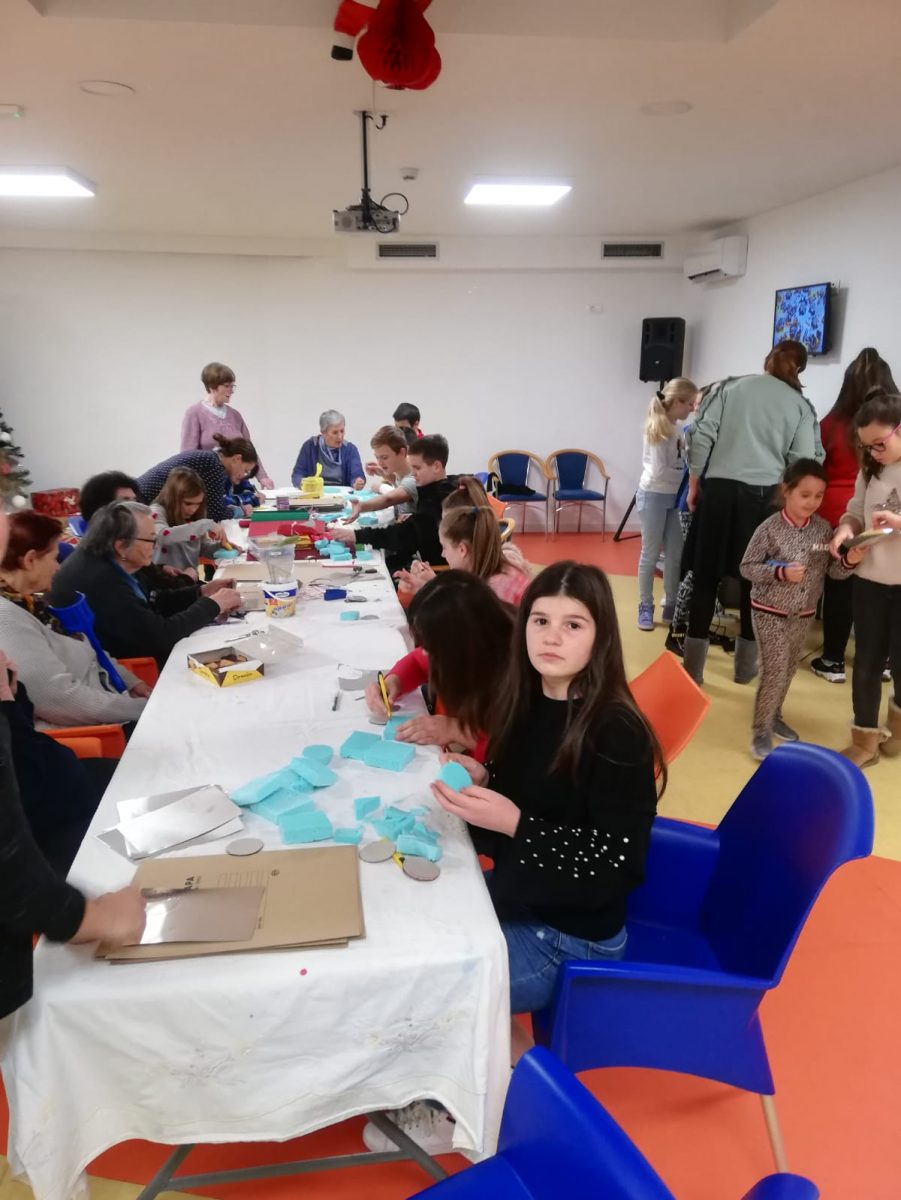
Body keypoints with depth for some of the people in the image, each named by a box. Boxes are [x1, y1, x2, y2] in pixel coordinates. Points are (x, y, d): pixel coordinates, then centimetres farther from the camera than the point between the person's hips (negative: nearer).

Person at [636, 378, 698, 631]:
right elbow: (660, 471, -18)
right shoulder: (658, 429, -14)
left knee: (675, 554, 9)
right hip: (653, 497, -7)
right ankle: (645, 608, 12)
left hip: (673, 498, 8)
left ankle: (671, 606, 20)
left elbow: (680, 462, 11)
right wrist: (688, 476, -14)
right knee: (650, 555, 2)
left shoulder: (676, 428, 8)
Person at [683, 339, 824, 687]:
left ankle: (692, 665, 6)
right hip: (765, 494, 0)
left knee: (706, 576, 5)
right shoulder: (801, 406, 7)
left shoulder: (729, 387, 7)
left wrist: (694, 484, 7)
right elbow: (804, 463, 1)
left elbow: (702, 437, 1)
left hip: (719, 487, 0)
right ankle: (745, 665, 20)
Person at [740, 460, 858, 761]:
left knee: (789, 669, 17)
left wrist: (849, 561, -22)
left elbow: (833, 571, -1)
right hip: (770, 612, -5)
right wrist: (781, 572, -26)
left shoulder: (824, 528, -3)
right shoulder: (769, 528, -16)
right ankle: (761, 732, 3)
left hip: (803, 614, 5)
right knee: (774, 670, -8)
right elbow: (747, 567, -12)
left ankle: (774, 716, 37)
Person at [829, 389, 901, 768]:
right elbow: (855, 509, 9)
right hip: (871, 579, 4)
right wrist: (846, 527, -12)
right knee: (866, 661, 8)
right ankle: (865, 740, 20)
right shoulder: (870, 470, 5)